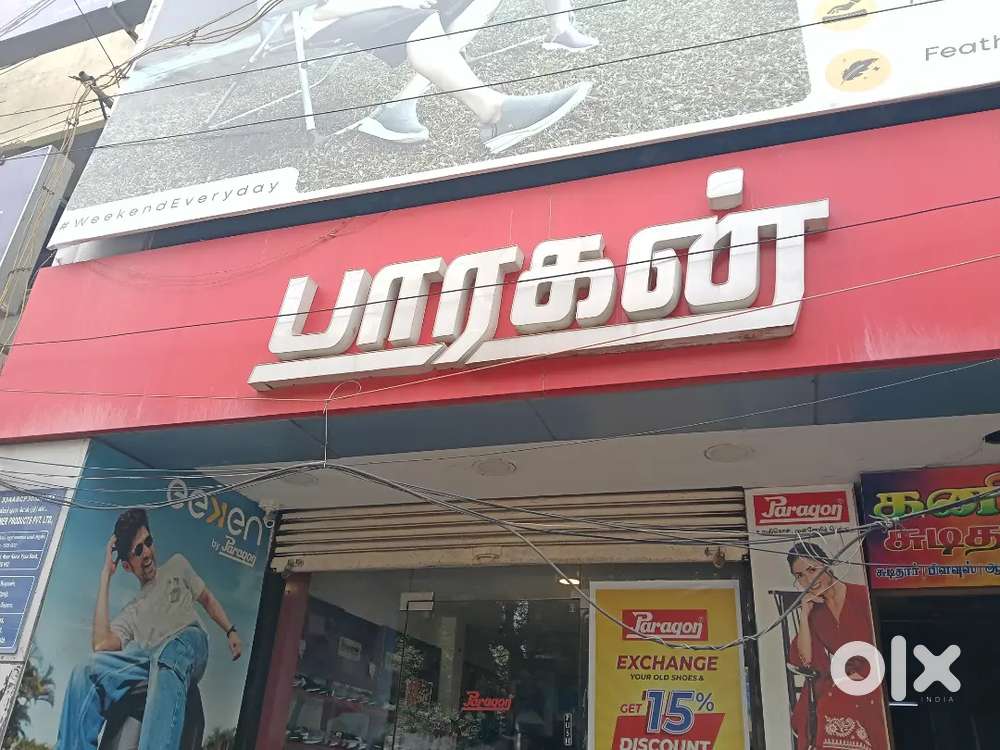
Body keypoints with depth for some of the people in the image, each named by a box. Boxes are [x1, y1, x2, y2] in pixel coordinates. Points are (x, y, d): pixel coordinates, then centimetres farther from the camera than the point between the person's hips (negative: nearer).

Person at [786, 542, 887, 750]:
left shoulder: (863, 596, -3)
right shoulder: (814, 609, 10)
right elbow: (805, 660, 2)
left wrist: (862, 676, -9)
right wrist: (804, 615, -3)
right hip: (835, 688, 3)